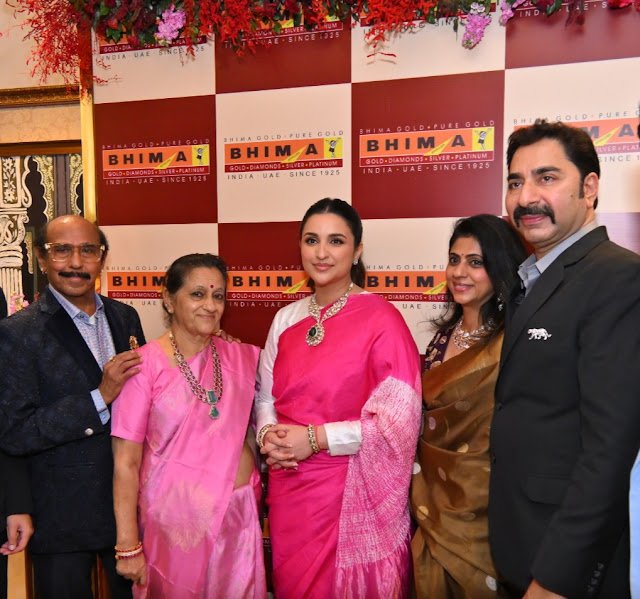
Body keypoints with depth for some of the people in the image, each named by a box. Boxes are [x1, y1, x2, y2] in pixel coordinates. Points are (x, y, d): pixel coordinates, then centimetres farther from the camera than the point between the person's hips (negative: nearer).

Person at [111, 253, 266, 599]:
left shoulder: (242, 358, 0)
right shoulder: (145, 364, -12)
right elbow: (126, 464, -10)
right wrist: (128, 546, -9)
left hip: (240, 516, 4)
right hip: (177, 518, -3)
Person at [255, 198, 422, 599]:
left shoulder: (380, 317, -12)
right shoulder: (287, 319, 5)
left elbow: (400, 419, -16)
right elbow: (266, 397, 11)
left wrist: (316, 438, -18)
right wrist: (269, 435, -9)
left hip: (353, 493, -5)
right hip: (289, 489, 5)